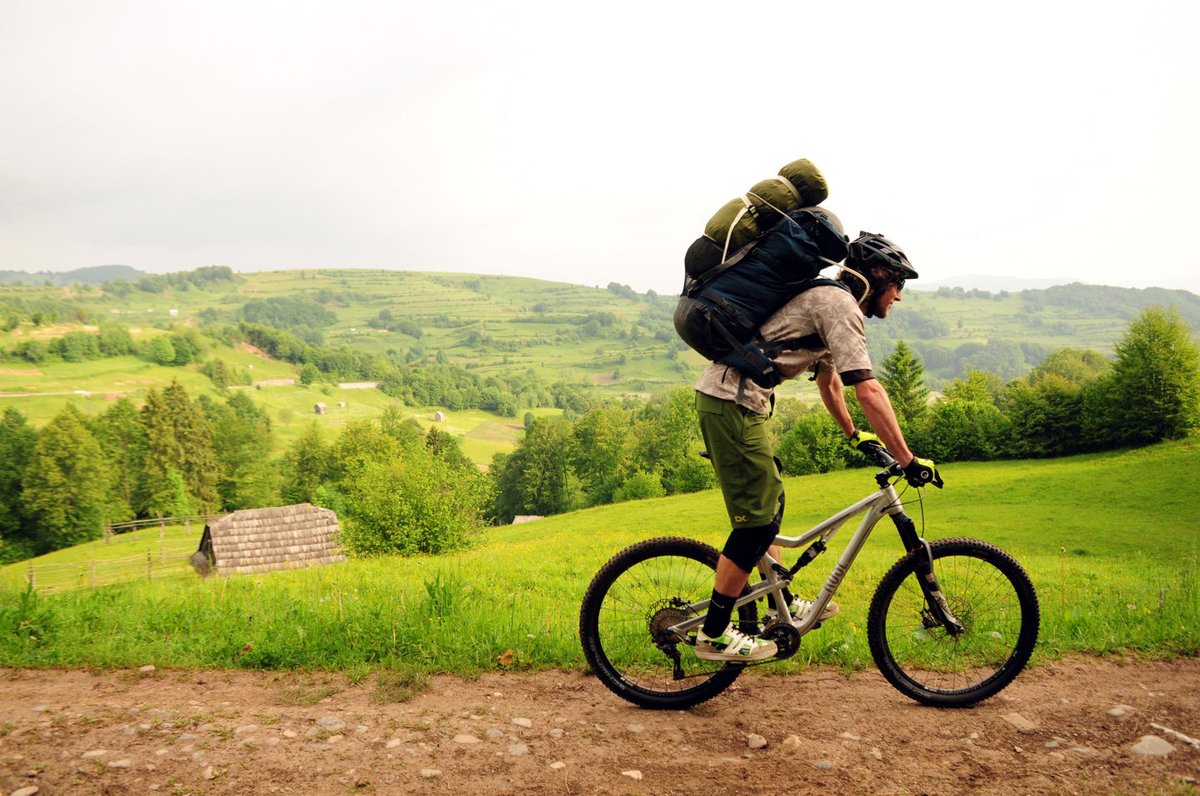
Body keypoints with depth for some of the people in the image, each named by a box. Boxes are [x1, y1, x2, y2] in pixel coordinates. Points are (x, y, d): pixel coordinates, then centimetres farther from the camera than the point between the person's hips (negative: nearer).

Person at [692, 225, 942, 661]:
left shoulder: (827, 298, 21)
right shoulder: (840, 303, -10)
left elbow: (827, 378, 35)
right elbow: (868, 390, -19)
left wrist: (854, 436, 43)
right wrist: (908, 461, -18)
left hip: (727, 396, 11)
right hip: (733, 401, -11)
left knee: (770, 503, 19)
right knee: (758, 520, -6)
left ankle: (783, 606, 33)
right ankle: (714, 634, 4)